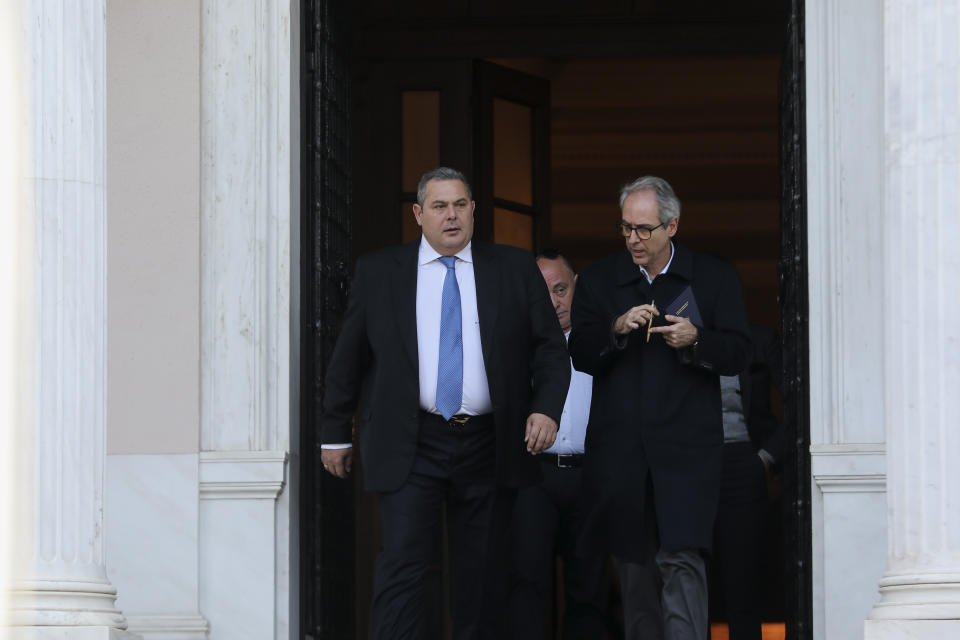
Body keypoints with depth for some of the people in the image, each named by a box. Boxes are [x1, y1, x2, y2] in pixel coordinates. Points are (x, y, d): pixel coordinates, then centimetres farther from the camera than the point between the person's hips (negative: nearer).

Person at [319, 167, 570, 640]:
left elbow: (550, 348, 6)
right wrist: (335, 433, 9)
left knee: (480, 576, 7)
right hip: (411, 445, -1)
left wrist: (546, 409, -11)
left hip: (490, 444, 2)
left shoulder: (516, 270, 7)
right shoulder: (377, 272, 5)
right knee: (403, 567, -11)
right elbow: (347, 359, 10)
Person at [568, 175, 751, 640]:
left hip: (686, 445, -2)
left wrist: (695, 340, -15)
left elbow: (737, 353, 4)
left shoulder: (715, 278, 8)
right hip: (618, 445, 2)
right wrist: (617, 329, -14)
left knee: (682, 558, -14)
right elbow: (580, 355, 4)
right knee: (627, 559, 3)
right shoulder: (599, 280, 12)